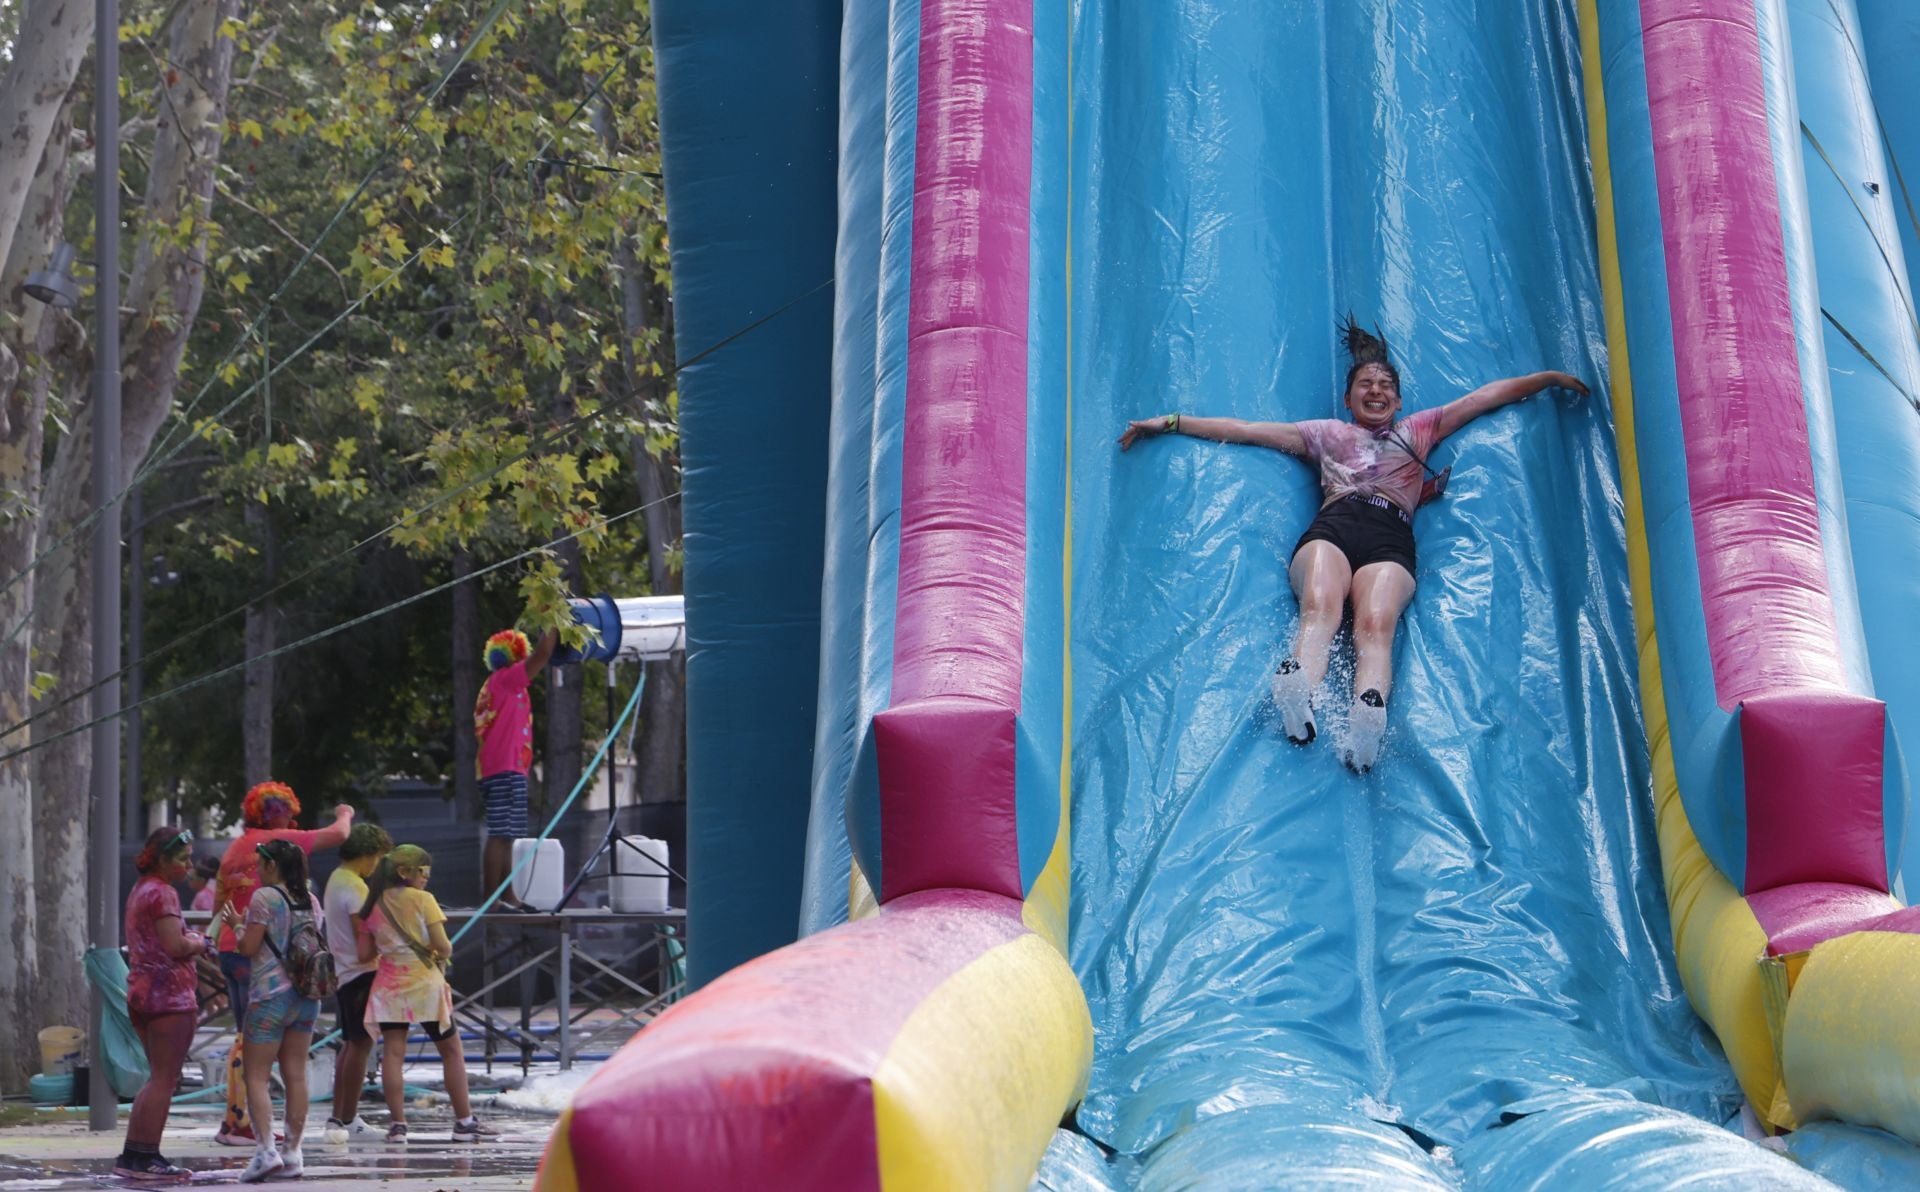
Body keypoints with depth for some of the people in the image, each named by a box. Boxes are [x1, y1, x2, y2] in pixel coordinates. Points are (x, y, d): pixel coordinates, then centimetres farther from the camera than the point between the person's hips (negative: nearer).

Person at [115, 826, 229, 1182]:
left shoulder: (140, 890, 18)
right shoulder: (163, 893, -12)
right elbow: (175, 945, -20)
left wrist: (190, 940, 13)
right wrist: (199, 943, -2)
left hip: (141, 991, 10)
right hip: (168, 992, -10)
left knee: (158, 1078, 15)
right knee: (164, 1080, -6)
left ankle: (132, 1155, 13)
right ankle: (145, 1156, -7)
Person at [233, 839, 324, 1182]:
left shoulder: (264, 897, -10)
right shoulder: (309, 900, 11)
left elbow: (248, 947, -12)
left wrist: (236, 927, 7)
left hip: (270, 995, -7)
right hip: (306, 995, 7)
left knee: (257, 1076, -3)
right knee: (295, 1075, 8)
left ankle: (266, 1148, -15)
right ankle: (293, 1153, 8)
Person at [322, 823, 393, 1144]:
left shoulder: (336, 879, 14)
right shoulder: (355, 886, -16)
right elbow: (363, 939, -18)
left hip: (344, 972, 10)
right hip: (361, 972, -10)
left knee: (351, 1044, 14)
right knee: (360, 1045, -6)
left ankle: (340, 1116, 15)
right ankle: (346, 1119, -6)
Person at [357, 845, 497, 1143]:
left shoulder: (373, 906, 7)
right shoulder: (423, 899, -7)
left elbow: (365, 954, 5)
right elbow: (442, 945, -13)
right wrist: (445, 952, 8)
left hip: (389, 984, 4)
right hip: (424, 983, -4)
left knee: (393, 1052, 0)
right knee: (451, 1051, 8)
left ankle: (398, 1124, -7)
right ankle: (464, 1121, 11)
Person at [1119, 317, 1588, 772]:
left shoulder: (1418, 430, 39)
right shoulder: (1327, 433, 36)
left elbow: (1487, 395, 40)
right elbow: (1243, 430, 33)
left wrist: (1551, 377, 40)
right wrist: (1171, 423, 29)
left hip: (1390, 538, 0)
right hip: (1331, 527, 0)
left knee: (1376, 624, -34)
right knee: (1319, 607, -36)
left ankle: (1368, 717, -64)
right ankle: (1298, 696, -66)